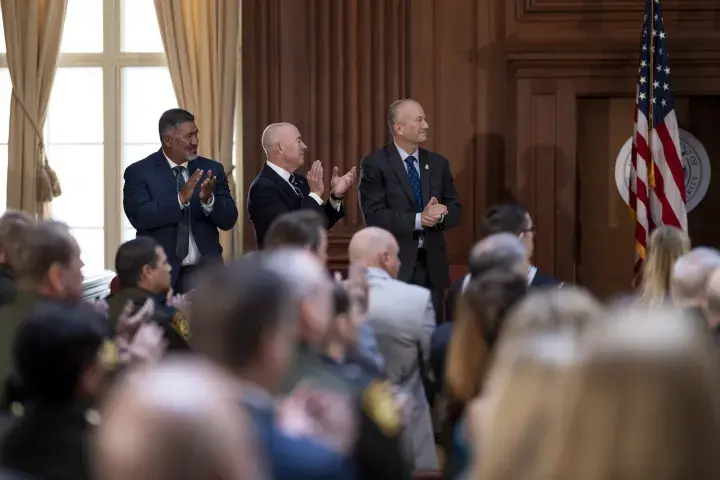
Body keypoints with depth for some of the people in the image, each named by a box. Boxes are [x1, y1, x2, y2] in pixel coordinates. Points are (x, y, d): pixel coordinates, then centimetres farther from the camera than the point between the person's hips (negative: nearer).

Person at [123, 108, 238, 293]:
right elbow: (139, 217, -17)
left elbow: (229, 220, 0)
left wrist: (209, 200, -20)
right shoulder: (139, 172, -3)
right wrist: (180, 199, -27)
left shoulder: (212, 170, 6)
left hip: (204, 270, 2)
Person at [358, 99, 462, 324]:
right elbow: (374, 216, -14)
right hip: (394, 264, -5)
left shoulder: (438, 163, 11)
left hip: (432, 264, 5)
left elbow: (455, 210, 10)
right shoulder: (374, 164, -5)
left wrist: (439, 215, -14)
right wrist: (419, 219, -21)